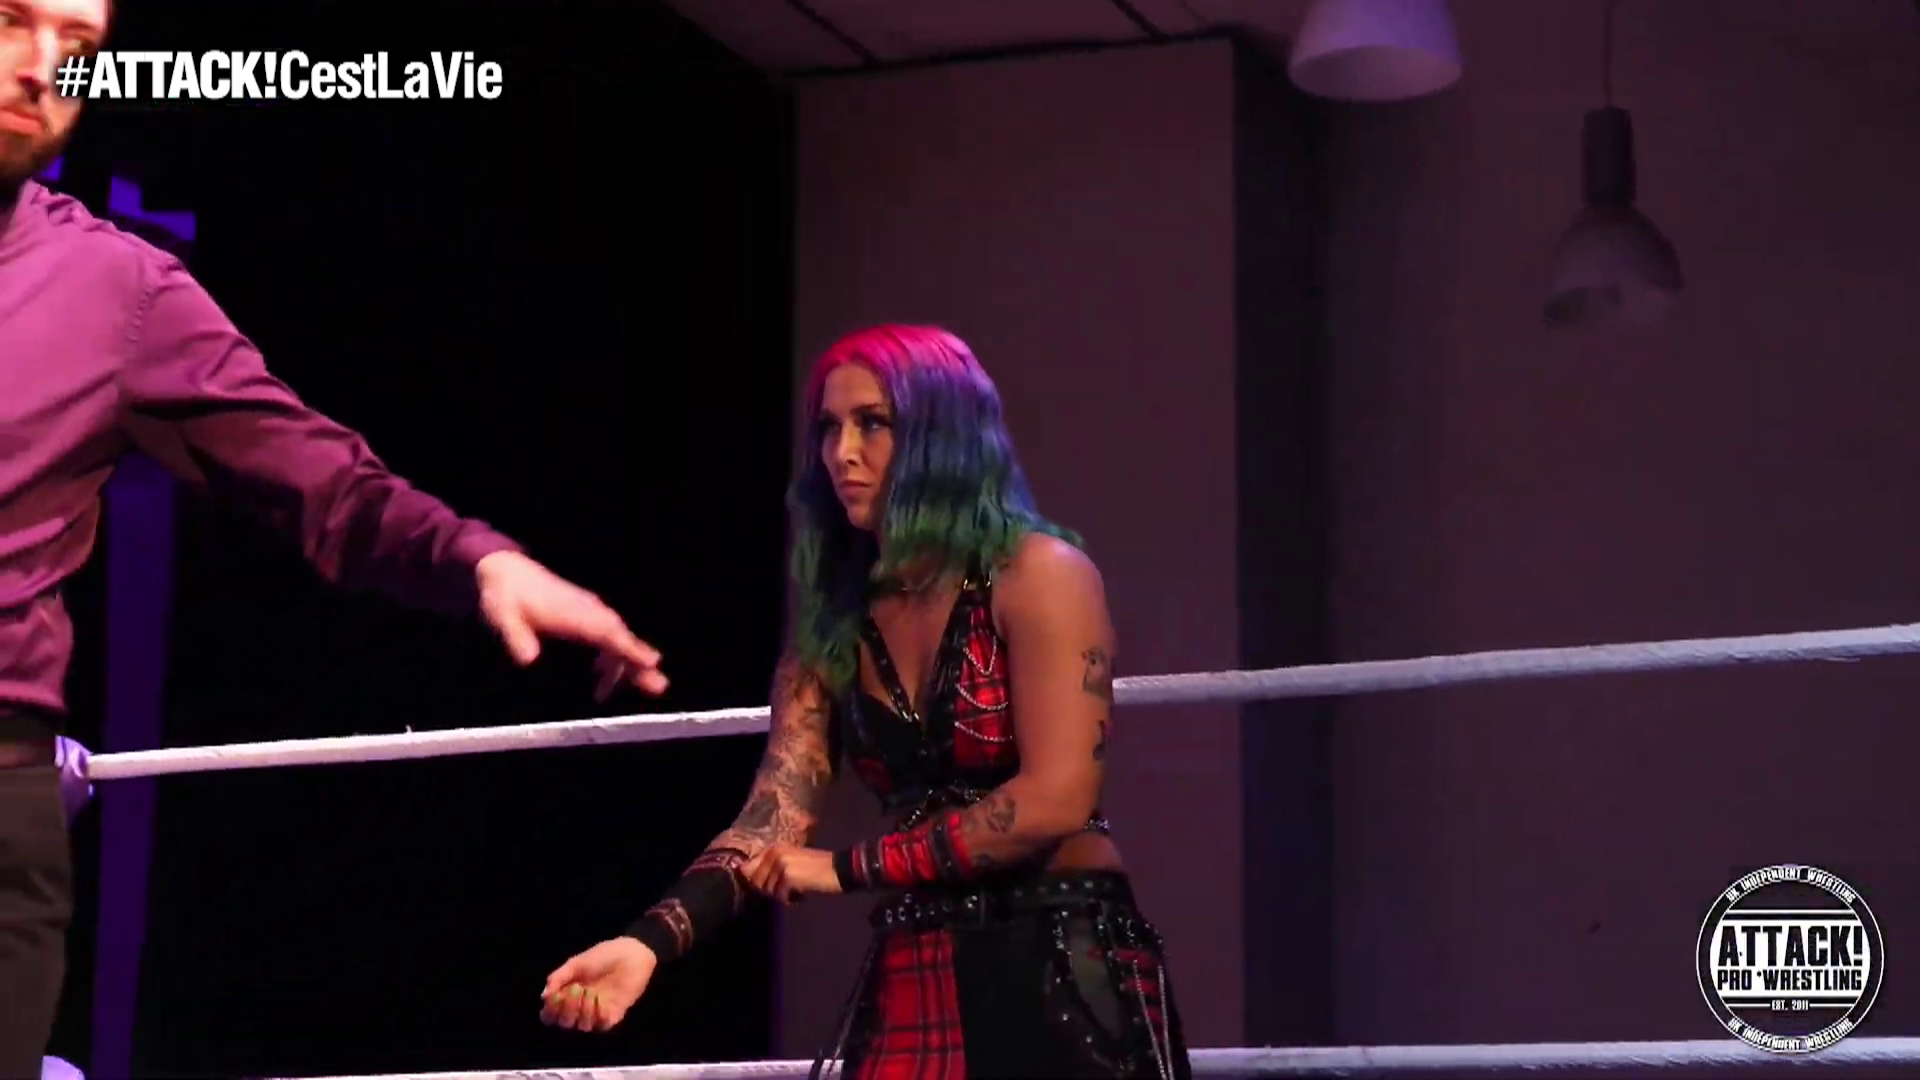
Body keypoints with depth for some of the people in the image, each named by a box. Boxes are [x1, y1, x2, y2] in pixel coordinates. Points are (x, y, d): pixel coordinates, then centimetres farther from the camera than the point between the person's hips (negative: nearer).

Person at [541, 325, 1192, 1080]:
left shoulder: (1038, 575, -8)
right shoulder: (833, 620, 6)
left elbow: (1056, 799, -17)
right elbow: (774, 818, -3)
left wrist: (848, 868, -12)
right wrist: (651, 940, -20)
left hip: (1064, 966, -4)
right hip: (914, 977, 4)